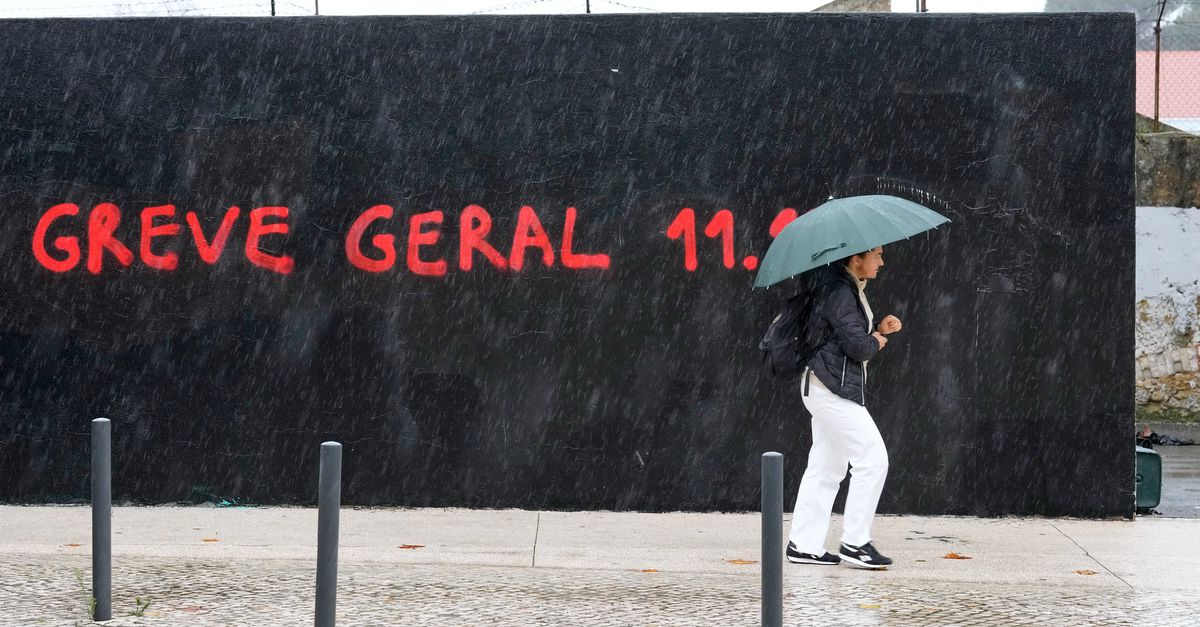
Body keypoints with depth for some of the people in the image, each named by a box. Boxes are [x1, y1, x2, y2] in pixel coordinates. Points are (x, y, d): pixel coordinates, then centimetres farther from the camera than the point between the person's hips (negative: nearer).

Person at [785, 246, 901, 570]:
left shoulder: (851, 288, 15)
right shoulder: (839, 292, -17)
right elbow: (857, 346, -21)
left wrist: (878, 329, 8)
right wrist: (876, 341, -1)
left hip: (826, 388, 11)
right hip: (832, 388, -11)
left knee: (826, 467, 11)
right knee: (872, 458, -7)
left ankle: (803, 544, 14)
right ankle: (855, 542, -2)